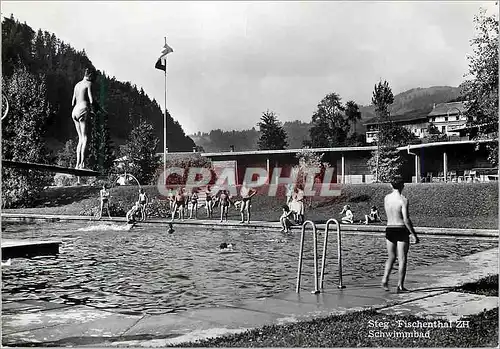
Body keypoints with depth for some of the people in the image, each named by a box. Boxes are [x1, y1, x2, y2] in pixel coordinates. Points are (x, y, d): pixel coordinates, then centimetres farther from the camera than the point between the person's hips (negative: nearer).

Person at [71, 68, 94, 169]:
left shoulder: (77, 85, 21)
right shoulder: (89, 83, 0)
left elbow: (73, 103, 20)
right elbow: (91, 100, -11)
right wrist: (91, 108, 5)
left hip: (75, 111, 7)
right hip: (83, 110, -7)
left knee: (80, 138, 9)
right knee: (84, 138, -10)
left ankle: (77, 163, 2)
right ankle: (82, 163, -20)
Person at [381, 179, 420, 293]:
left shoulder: (386, 198, 4)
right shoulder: (403, 200, -13)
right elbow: (406, 219, -17)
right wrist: (414, 235, -12)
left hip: (389, 229, 5)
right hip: (401, 230, -5)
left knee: (391, 257, 18)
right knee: (402, 259, 4)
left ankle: (385, 279, 0)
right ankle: (400, 286, 4)